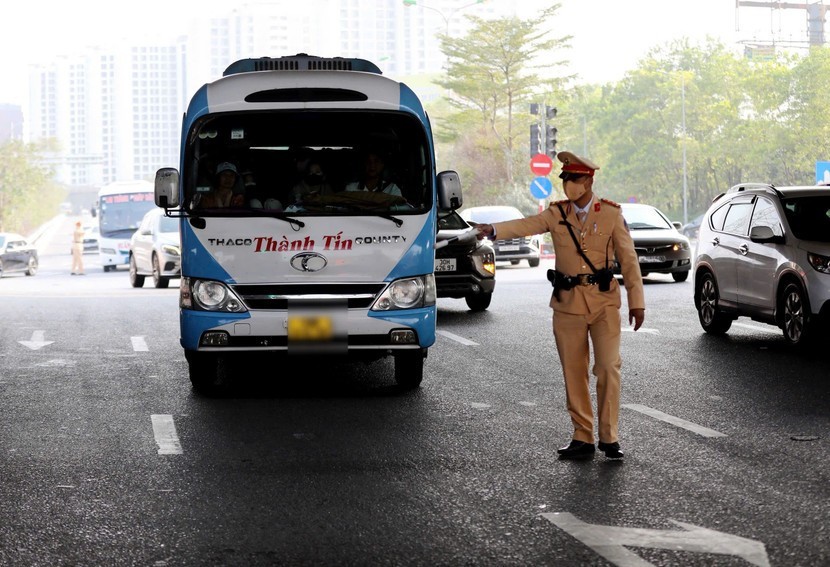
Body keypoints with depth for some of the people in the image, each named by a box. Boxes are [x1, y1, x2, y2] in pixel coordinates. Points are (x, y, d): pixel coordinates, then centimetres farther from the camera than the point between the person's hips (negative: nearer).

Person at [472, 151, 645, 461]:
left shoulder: (611, 214, -1)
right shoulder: (557, 213, 4)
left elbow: (628, 259, 0)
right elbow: (527, 225, -12)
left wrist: (637, 301, -3)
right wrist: (493, 230, -30)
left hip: (604, 301, -2)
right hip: (568, 304, 3)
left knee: (608, 368, -8)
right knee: (574, 373, 5)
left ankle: (609, 437, 2)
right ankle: (583, 438, 13)